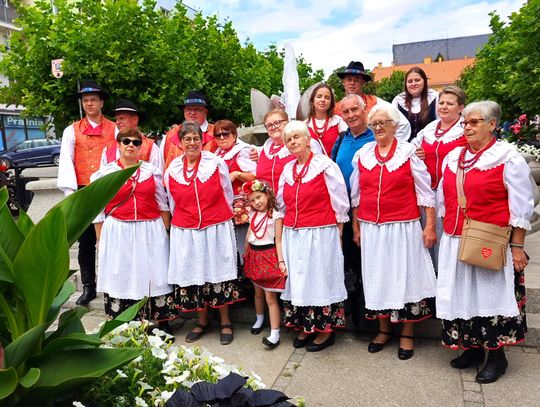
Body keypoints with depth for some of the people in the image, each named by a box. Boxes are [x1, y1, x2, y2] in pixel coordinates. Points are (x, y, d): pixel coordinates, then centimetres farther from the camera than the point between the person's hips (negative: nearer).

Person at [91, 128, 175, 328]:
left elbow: (163, 204, 10)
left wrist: (166, 232, 6)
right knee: (122, 278, 3)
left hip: (151, 232, 1)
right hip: (118, 234, -1)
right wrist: (100, 240, 2)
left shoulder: (152, 171, 8)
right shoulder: (104, 174, 4)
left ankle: (163, 323, 16)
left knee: (154, 276, 4)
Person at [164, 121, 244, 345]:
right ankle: (202, 322, 27)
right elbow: (173, 204, 13)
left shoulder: (216, 163, -4)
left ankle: (225, 322, 21)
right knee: (192, 276, 9)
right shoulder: (172, 170, 3)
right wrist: (181, 223, 15)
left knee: (218, 274, 5)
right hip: (185, 233, 2)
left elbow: (228, 196, 5)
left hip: (216, 230, -2)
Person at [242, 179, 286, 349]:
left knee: (270, 296, -6)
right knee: (258, 292, 19)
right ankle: (259, 320, 41)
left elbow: (278, 241, -12)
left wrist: (281, 261, -18)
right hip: (254, 255, 6)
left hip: (268, 255, -6)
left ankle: (275, 333, -1)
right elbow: (249, 236, 13)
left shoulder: (275, 216, -11)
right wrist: (246, 255, 15)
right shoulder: (253, 215, 7)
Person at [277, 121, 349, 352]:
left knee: (320, 278, 3)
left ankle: (326, 329, 18)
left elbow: (340, 203, -5)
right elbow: (281, 205, 17)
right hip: (292, 235, 6)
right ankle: (304, 326, 26)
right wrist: (283, 234, 15)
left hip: (321, 234, -5)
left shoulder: (325, 165, -7)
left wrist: (337, 234, -4)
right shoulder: (287, 170, 10)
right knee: (298, 279, 11)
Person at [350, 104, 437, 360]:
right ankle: (384, 330, 28)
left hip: (403, 227, -3)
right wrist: (356, 227, 10)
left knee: (405, 276, 4)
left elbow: (425, 192, -2)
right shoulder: (363, 154, 6)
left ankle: (407, 334, 20)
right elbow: (356, 194, 11)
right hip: (371, 229, 3)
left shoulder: (409, 152, -3)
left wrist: (430, 226, -6)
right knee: (377, 278, 11)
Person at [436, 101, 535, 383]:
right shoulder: (452, 157, 10)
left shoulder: (508, 158, -6)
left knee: (490, 295, 3)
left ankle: (496, 355, 21)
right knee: (462, 296, 12)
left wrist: (517, 247, -10)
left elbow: (520, 208, -7)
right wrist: (445, 232, 15)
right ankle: (472, 348, 30)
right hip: (454, 243, 5)